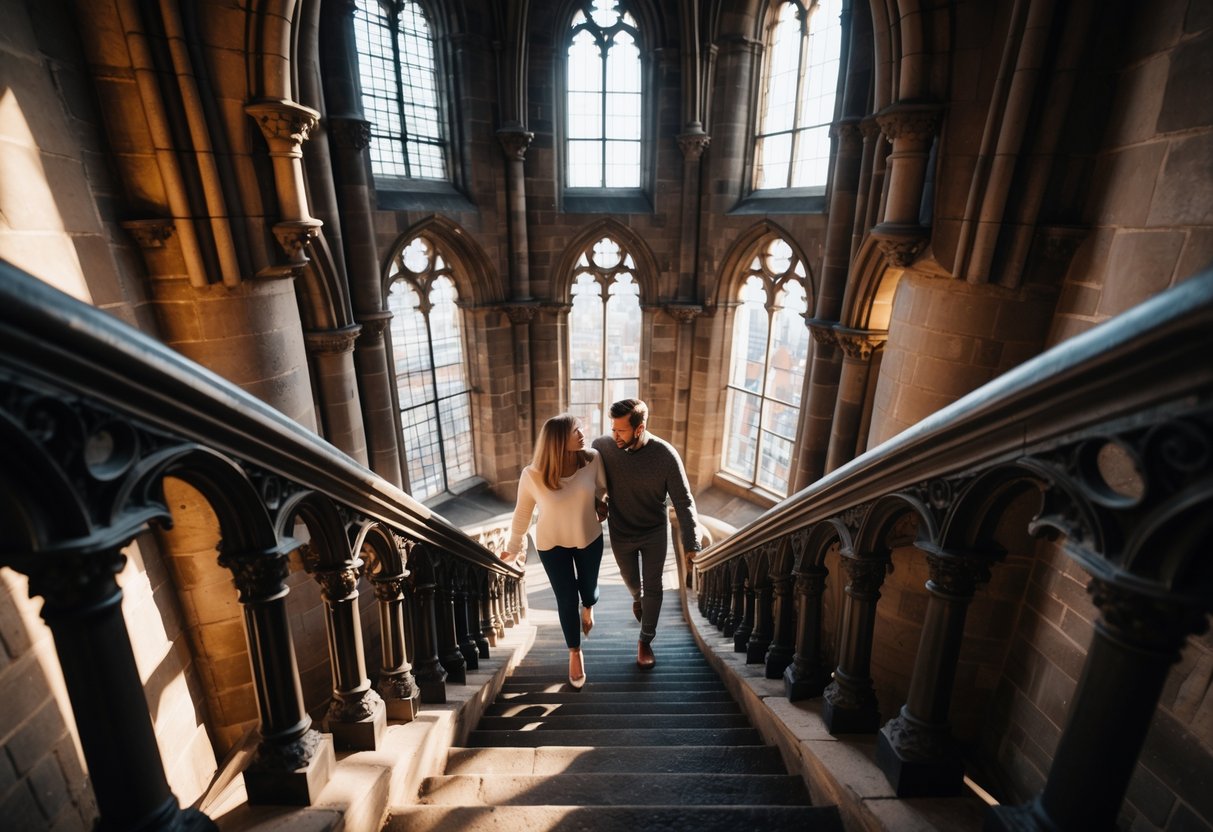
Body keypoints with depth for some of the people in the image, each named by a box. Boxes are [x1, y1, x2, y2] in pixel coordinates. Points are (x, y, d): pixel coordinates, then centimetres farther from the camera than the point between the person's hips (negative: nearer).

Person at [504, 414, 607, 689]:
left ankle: (588, 610, 62)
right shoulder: (532, 475, -26)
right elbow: (522, 513, -9)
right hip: (552, 544, -2)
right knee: (567, 599, 9)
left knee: (588, 586, 23)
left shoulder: (593, 460, -23)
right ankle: (575, 653, 37)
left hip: (589, 538, 2)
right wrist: (514, 547, 2)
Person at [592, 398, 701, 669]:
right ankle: (637, 597, 60)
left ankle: (645, 641, 31)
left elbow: (683, 501, -19)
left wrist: (691, 543, -20)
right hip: (620, 531, 2)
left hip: (655, 532, -2)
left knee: (652, 587, 8)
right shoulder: (602, 446, -22)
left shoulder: (665, 455, -27)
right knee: (631, 580, 23)